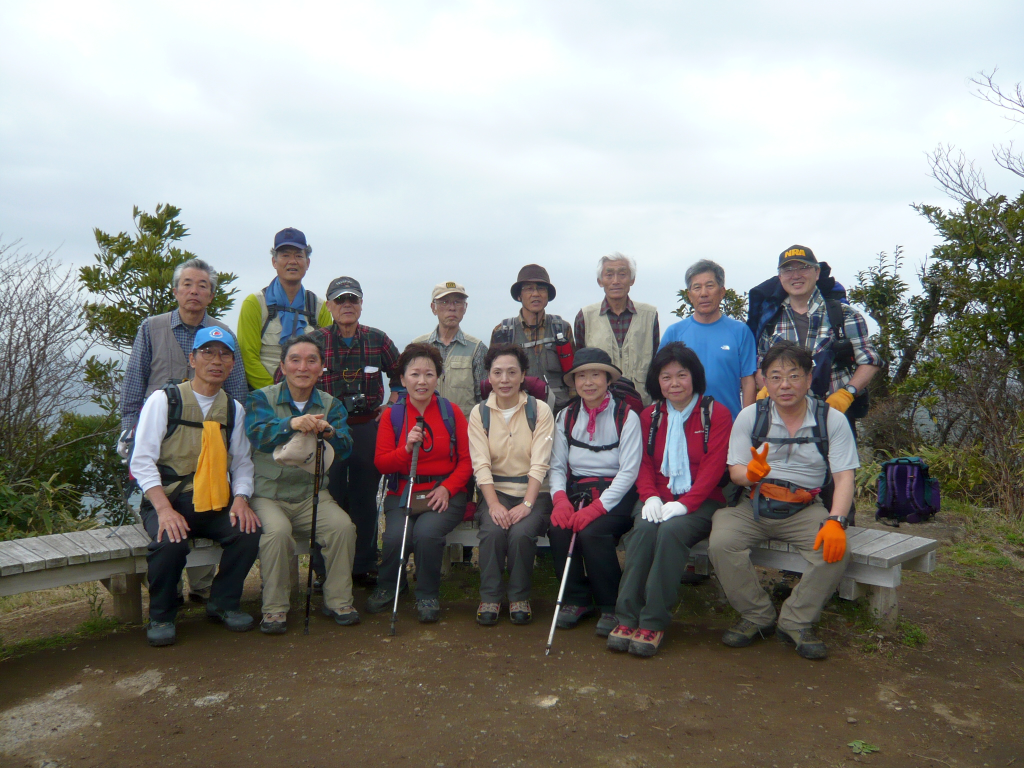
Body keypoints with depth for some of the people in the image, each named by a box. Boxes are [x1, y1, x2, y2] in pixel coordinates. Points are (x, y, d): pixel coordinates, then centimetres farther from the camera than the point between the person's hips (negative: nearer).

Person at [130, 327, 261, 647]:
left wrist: (241, 499, -11)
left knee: (249, 531, -24)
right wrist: (165, 509, -22)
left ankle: (223, 603, 3)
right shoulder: (164, 400, -2)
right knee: (171, 540, -33)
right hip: (166, 500, -3)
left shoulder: (233, 410, 11)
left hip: (215, 502, 3)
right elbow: (142, 461, -8)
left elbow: (241, 463, 11)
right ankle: (161, 617, -4)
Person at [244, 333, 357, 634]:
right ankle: (274, 609, -13)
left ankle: (338, 601, -4)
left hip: (312, 496, 2)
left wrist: (328, 432, -30)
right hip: (268, 494, -2)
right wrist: (291, 424, -40)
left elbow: (344, 450, -6)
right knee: (277, 530, -31)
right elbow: (258, 436, -19)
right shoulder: (262, 398, 1)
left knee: (343, 526, -23)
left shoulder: (331, 405, 9)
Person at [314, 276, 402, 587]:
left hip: (368, 429, 2)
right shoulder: (315, 340, 0)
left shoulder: (377, 339, 6)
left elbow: (399, 372, 19)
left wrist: (393, 405, 8)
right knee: (330, 498, 2)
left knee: (365, 498, 8)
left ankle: (364, 567, 19)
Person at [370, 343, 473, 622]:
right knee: (396, 536, -27)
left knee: (427, 532, -31)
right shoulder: (391, 415, 7)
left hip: (444, 493, -1)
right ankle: (387, 588, 8)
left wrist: (447, 488, -12)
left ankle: (428, 596, -3)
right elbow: (381, 463, 2)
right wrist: (406, 448, -17)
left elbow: (466, 461, 3)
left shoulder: (452, 412, 5)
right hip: (402, 494, 1)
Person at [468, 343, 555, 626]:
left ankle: (519, 597, -3)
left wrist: (527, 504, -21)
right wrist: (494, 504, -20)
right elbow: (481, 465, -5)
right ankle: (490, 597, -7)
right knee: (493, 530, -27)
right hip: (496, 492, 1)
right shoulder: (479, 413, 4)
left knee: (522, 532, -28)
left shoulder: (539, 410, -1)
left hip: (533, 493, -1)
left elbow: (539, 464, -9)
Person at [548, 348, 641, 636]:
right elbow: (557, 466, 6)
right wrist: (560, 498, -15)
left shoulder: (626, 417, -3)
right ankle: (576, 599, -2)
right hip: (576, 490, 4)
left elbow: (629, 471, -10)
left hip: (615, 493, -3)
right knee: (558, 528, -25)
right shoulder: (566, 416, 10)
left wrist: (597, 507, -21)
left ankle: (611, 606, -6)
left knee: (592, 532, -30)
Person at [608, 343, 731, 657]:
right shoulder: (650, 416, 15)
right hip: (659, 499, 3)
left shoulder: (716, 414, 3)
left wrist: (684, 503, -19)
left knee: (671, 531, -33)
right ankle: (627, 618, -27)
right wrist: (650, 496, -11)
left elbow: (713, 467, -7)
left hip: (700, 502, -3)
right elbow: (643, 463, 9)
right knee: (643, 529, -30)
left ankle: (654, 622, -26)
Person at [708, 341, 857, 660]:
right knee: (721, 543, -26)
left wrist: (835, 521, -23)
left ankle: (795, 622, -7)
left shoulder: (832, 419, -1)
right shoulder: (750, 416, 1)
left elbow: (844, 478, -5)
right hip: (754, 506, 1)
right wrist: (751, 474, -27)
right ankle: (758, 617, -4)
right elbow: (735, 470, -1)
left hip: (806, 509, 0)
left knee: (836, 549, -28)